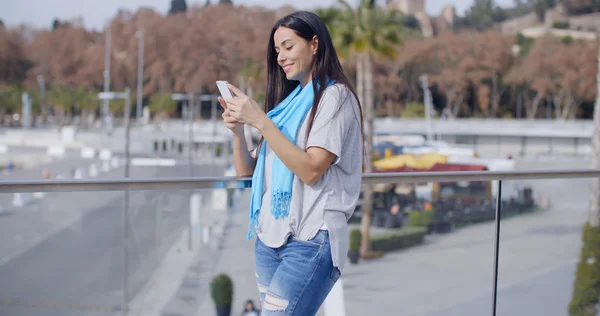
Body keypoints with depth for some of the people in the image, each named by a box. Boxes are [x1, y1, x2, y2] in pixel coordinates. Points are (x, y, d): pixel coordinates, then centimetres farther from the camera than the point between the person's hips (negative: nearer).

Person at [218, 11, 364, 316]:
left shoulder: (335, 97, -4)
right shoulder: (289, 101, 18)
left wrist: (261, 120, -17)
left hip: (311, 241, -7)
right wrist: (237, 129, -2)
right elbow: (247, 170, 16)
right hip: (269, 236, 7)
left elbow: (311, 170, -16)